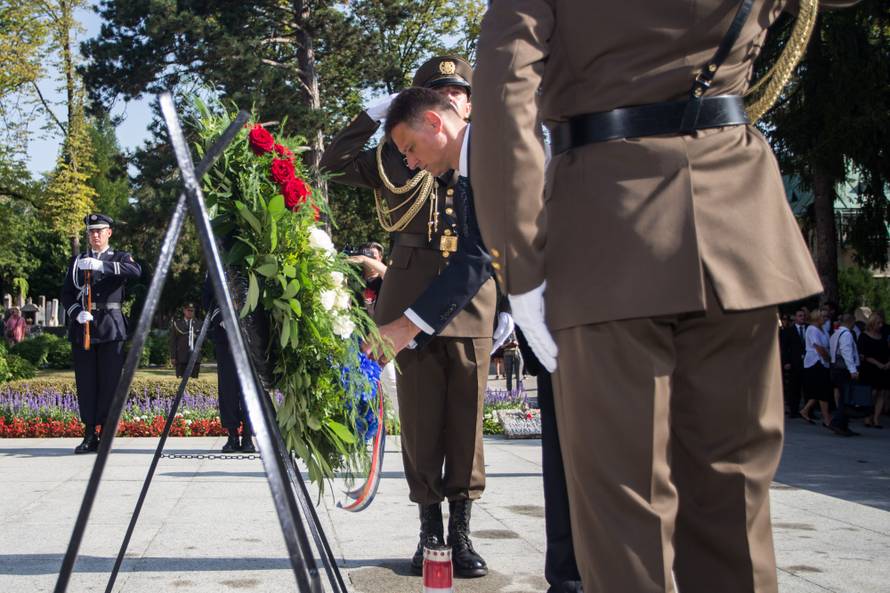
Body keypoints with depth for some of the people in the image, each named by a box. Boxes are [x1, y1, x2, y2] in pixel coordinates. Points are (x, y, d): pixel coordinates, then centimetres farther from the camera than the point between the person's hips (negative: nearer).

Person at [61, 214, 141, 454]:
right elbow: (66, 294, 10)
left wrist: (101, 265, -25)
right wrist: (77, 313, -10)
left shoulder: (120, 258, 8)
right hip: (82, 327, 2)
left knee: (110, 380, -5)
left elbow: (136, 271, -15)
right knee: (86, 382, 2)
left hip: (110, 326, -2)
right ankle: (89, 435, 6)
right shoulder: (77, 261, 16)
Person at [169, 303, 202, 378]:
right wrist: (173, 357, -3)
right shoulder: (177, 324, 8)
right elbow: (173, 342, 4)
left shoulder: (198, 324, 15)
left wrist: (197, 337, -9)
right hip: (181, 358, -2)